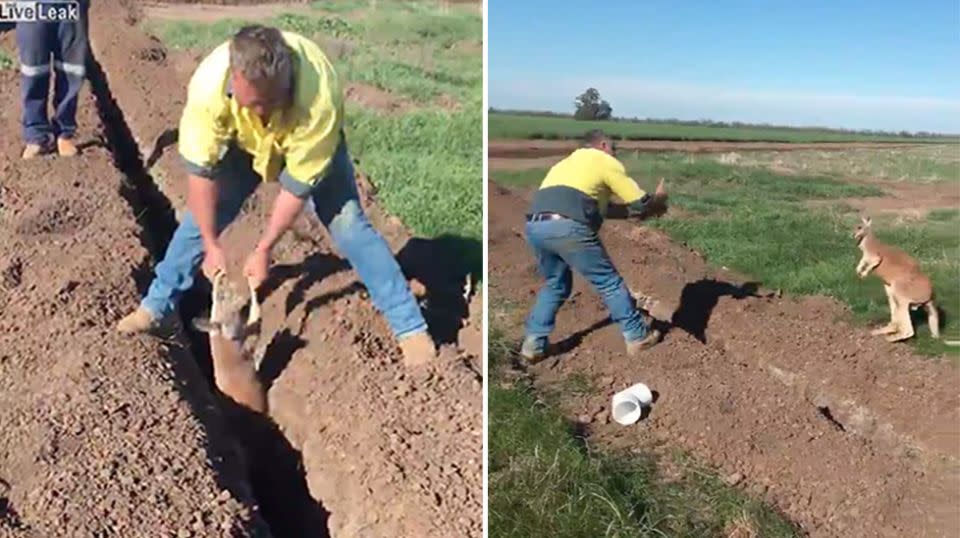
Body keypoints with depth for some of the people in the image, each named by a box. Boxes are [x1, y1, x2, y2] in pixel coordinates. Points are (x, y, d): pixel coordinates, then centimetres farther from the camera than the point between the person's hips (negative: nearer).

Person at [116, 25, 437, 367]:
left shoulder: (319, 98, -43)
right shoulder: (208, 85, -37)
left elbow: (298, 184, -31)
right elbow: (200, 171, -25)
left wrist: (264, 250, -25)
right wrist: (212, 245, -21)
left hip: (312, 145, -2)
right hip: (242, 141, 3)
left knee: (348, 223, -15)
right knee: (201, 215, -1)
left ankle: (410, 326, -8)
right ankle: (156, 307, 20)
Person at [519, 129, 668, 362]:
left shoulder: (566, 162, 35)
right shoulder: (606, 162, 15)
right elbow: (641, 204, 16)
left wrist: (635, 210, 40)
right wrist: (659, 200, 37)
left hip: (534, 226, 6)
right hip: (567, 227, -6)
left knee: (555, 283, 26)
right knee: (609, 282, 12)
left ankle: (533, 343, 21)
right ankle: (638, 336, 23)